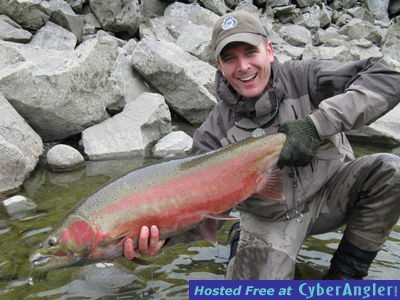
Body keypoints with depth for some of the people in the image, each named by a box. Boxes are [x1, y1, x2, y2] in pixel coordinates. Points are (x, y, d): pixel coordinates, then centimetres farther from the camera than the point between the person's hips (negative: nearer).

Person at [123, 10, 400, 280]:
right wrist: (163, 232, -39)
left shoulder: (302, 77, -16)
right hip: (270, 219, -1)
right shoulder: (215, 132, -15)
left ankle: (346, 272, -6)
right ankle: (243, 244, 16)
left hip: (329, 193, 1)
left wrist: (316, 125, -35)